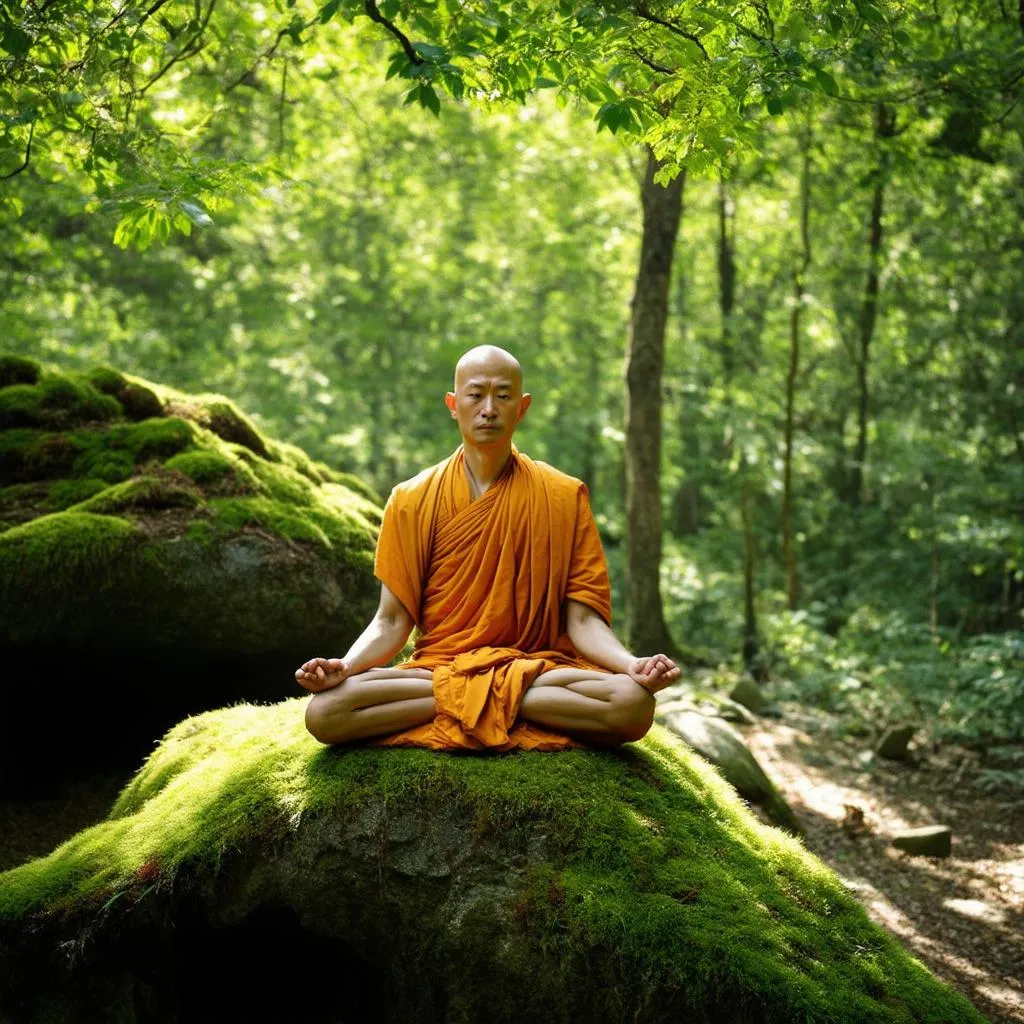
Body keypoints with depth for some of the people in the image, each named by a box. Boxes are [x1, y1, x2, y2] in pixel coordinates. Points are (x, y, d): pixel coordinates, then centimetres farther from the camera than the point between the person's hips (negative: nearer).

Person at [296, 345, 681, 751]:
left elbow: (582, 619, -3)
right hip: (436, 665, 1)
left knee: (633, 704, -31)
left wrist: (632, 665, -23)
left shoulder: (564, 496, 0)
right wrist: (344, 667, -19)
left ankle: (470, 698, -17)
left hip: (536, 664, 0)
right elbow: (392, 620, 1)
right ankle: (504, 700, -19)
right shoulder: (412, 501, 2)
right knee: (323, 712, -27)